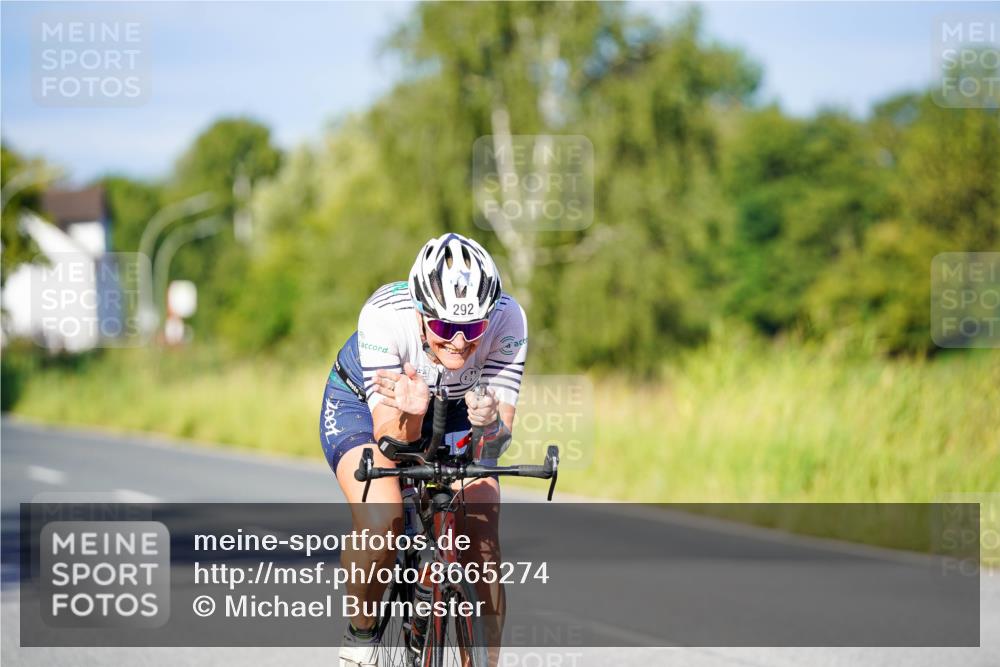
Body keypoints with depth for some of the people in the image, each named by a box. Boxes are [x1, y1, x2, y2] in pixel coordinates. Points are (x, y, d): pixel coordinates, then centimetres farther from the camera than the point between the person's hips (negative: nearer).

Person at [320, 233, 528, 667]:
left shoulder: (506, 319, -32)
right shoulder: (385, 317, -37)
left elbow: (503, 429, -32)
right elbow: (389, 441, -36)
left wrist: (490, 422, -55)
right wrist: (409, 416, -58)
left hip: (453, 412, 2)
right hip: (364, 404, -2)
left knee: (483, 548, -16)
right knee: (382, 520, -30)